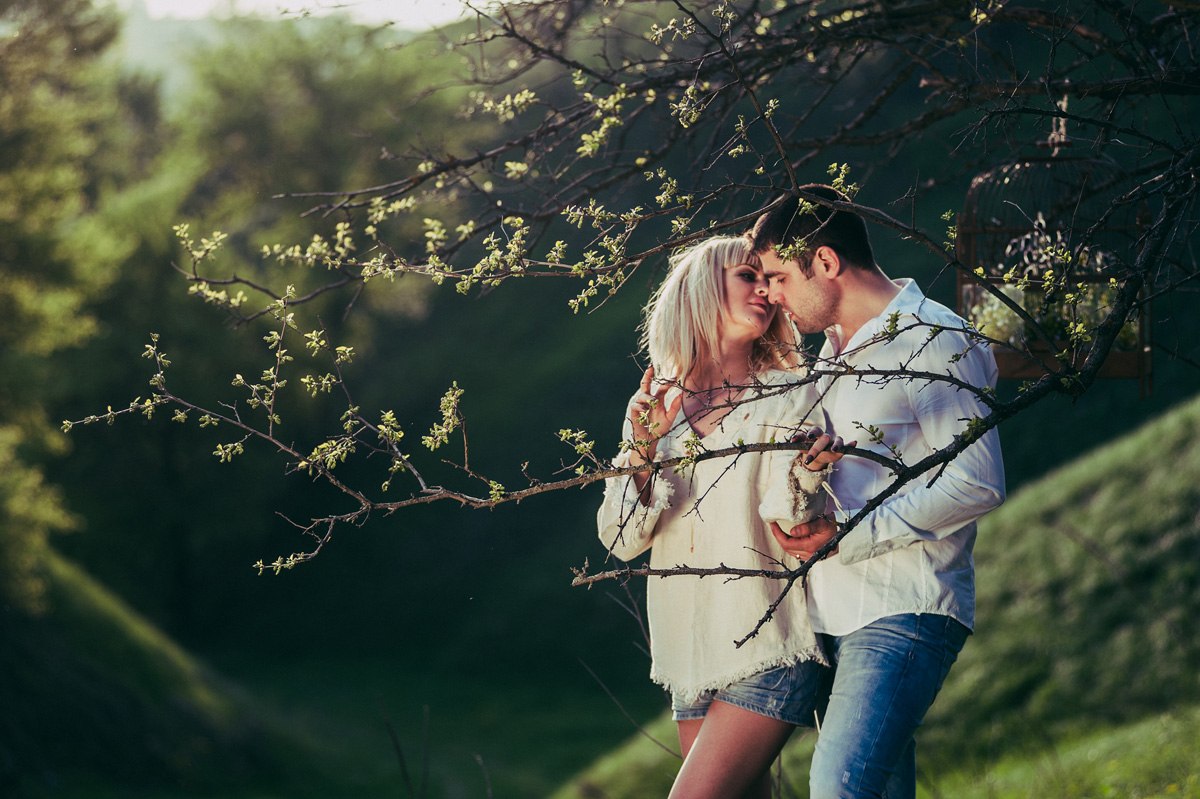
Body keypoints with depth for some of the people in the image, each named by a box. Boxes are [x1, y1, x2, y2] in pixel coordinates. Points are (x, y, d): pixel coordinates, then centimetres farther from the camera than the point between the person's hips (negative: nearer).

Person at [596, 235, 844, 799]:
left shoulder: (790, 397, 0)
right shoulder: (656, 407, 8)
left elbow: (792, 532, -9)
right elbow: (622, 540, 2)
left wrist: (805, 478, -30)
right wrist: (642, 448, -12)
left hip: (769, 652, -4)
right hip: (691, 657, 4)